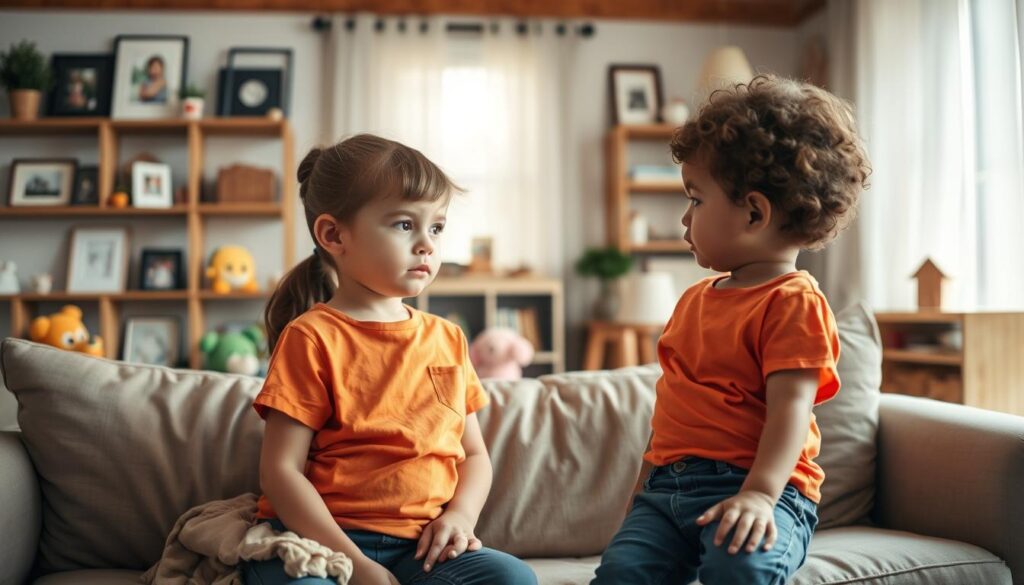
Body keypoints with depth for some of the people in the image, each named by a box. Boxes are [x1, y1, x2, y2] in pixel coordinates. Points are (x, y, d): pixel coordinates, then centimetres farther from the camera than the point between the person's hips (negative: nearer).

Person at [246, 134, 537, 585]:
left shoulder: (447, 339, 12)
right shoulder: (312, 337, -4)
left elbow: (474, 453, 17)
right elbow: (281, 470, -9)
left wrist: (461, 515, -4)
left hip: (421, 547, 4)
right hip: (322, 542, -4)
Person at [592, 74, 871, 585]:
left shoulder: (794, 302, -6)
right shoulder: (694, 299, 19)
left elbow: (791, 405, -17)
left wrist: (759, 493, -28)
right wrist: (645, 486, 22)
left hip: (759, 491, -6)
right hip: (667, 485, 6)